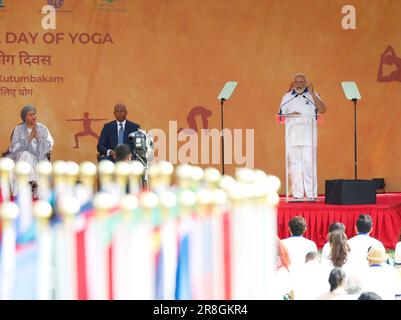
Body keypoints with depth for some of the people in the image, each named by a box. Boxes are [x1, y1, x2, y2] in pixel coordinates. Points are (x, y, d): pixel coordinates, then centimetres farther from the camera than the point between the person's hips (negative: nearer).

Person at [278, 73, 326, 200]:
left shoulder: (312, 96, 11)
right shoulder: (287, 97, 16)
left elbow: (322, 110, -4)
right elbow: (280, 116, 15)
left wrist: (312, 93, -9)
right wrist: (290, 115, -6)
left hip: (308, 135, -2)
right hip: (292, 135, 2)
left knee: (309, 164, -9)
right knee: (294, 164, -2)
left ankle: (311, 194, -8)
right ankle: (297, 194, 1)